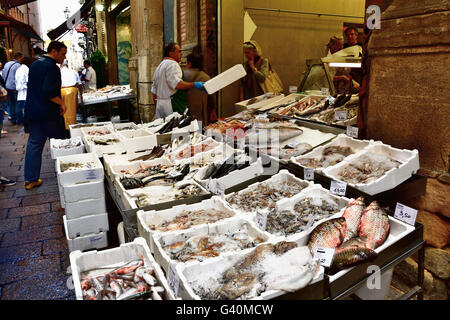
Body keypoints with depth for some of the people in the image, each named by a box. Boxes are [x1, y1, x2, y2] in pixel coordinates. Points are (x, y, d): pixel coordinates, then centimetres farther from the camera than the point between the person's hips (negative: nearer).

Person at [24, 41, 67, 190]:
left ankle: (31, 179, 12)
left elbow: (32, 87, 20)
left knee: (34, 144, 9)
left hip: (31, 111, 8)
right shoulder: (52, 67, -15)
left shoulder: (34, 65, 14)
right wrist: (61, 104, -14)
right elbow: (49, 92, -26)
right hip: (48, 113, -8)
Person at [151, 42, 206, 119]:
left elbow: (154, 91, 23)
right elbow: (176, 83, -25)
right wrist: (194, 85, -27)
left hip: (159, 103, 10)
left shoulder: (159, 66, 22)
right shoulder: (172, 64, -8)